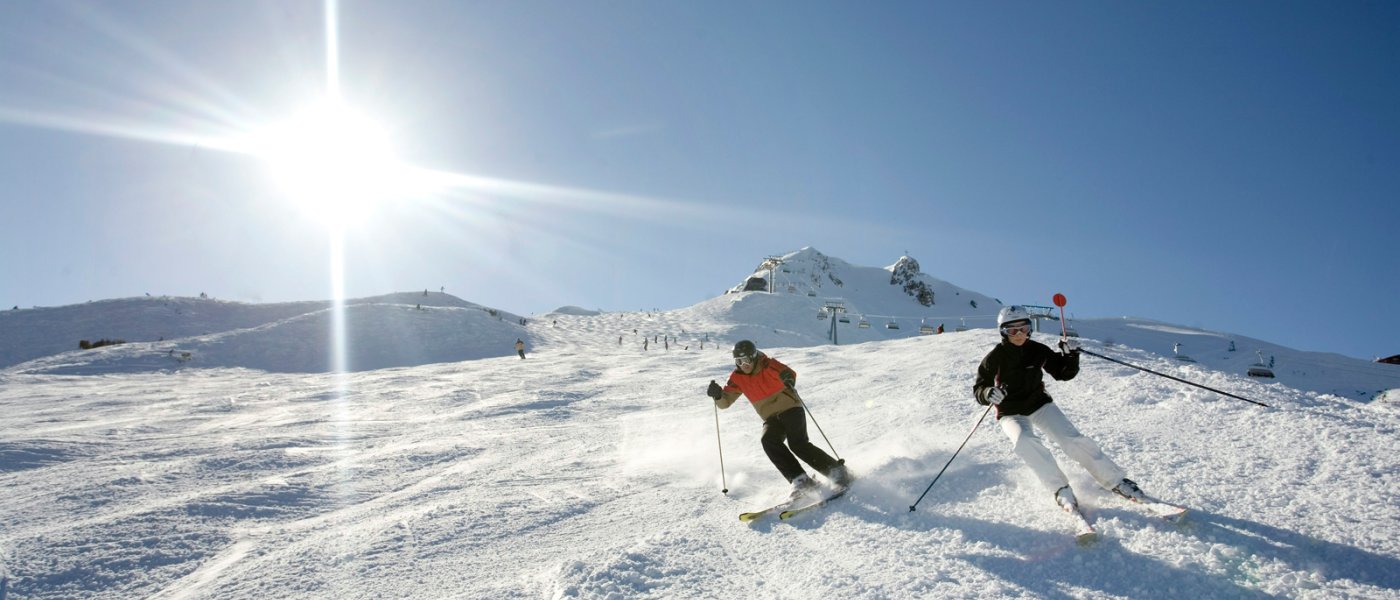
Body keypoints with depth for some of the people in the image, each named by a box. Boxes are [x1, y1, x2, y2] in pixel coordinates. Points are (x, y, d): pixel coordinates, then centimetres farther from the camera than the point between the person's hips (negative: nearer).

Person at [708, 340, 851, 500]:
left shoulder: (768, 365, -12)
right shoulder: (737, 378, 0)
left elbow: (789, 373, -25)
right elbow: (725, 402, 0)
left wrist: (788, 379, -48)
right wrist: (718, 394, -22)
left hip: (791, 409, -4)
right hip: (772, 419, 4)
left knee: (797, 444, -24)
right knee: (768, 441, -26)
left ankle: (838, 471, -11)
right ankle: (801, 481, -27)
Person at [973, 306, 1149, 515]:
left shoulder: (1038, 350, -5)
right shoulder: (994, 358, -11)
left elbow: (1063, 373, 4)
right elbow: (978, 389, -7)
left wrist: (1071, 355, -15)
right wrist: (988, 393, -29)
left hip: (1040, 405, 2)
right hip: (1011, 414, -2)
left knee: (1073, 440, -15)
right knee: (1024, 442, -32)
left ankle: (1115, 480, -2)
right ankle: (1061, 490, -22)